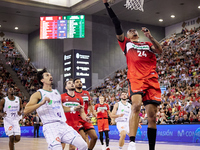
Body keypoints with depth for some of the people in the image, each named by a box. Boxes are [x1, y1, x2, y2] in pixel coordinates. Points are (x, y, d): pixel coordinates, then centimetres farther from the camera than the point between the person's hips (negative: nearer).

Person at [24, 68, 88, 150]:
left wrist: (73, 109, 24)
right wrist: (41, 103, -22)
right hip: (50, 127, -6)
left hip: (63, 125, 6)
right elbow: (26, 111, -12)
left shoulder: (56, 92, 22)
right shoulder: (38, 94, 0)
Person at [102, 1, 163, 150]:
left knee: (152, 115, -2)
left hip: (151, 80, 3)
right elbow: (117, 24, 14)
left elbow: (160, 50, 6)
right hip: (135, 78, -2)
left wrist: (150, 37, -6)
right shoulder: (126, 43, 21)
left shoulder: (148, 44, 26)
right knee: (136, 104, -28)